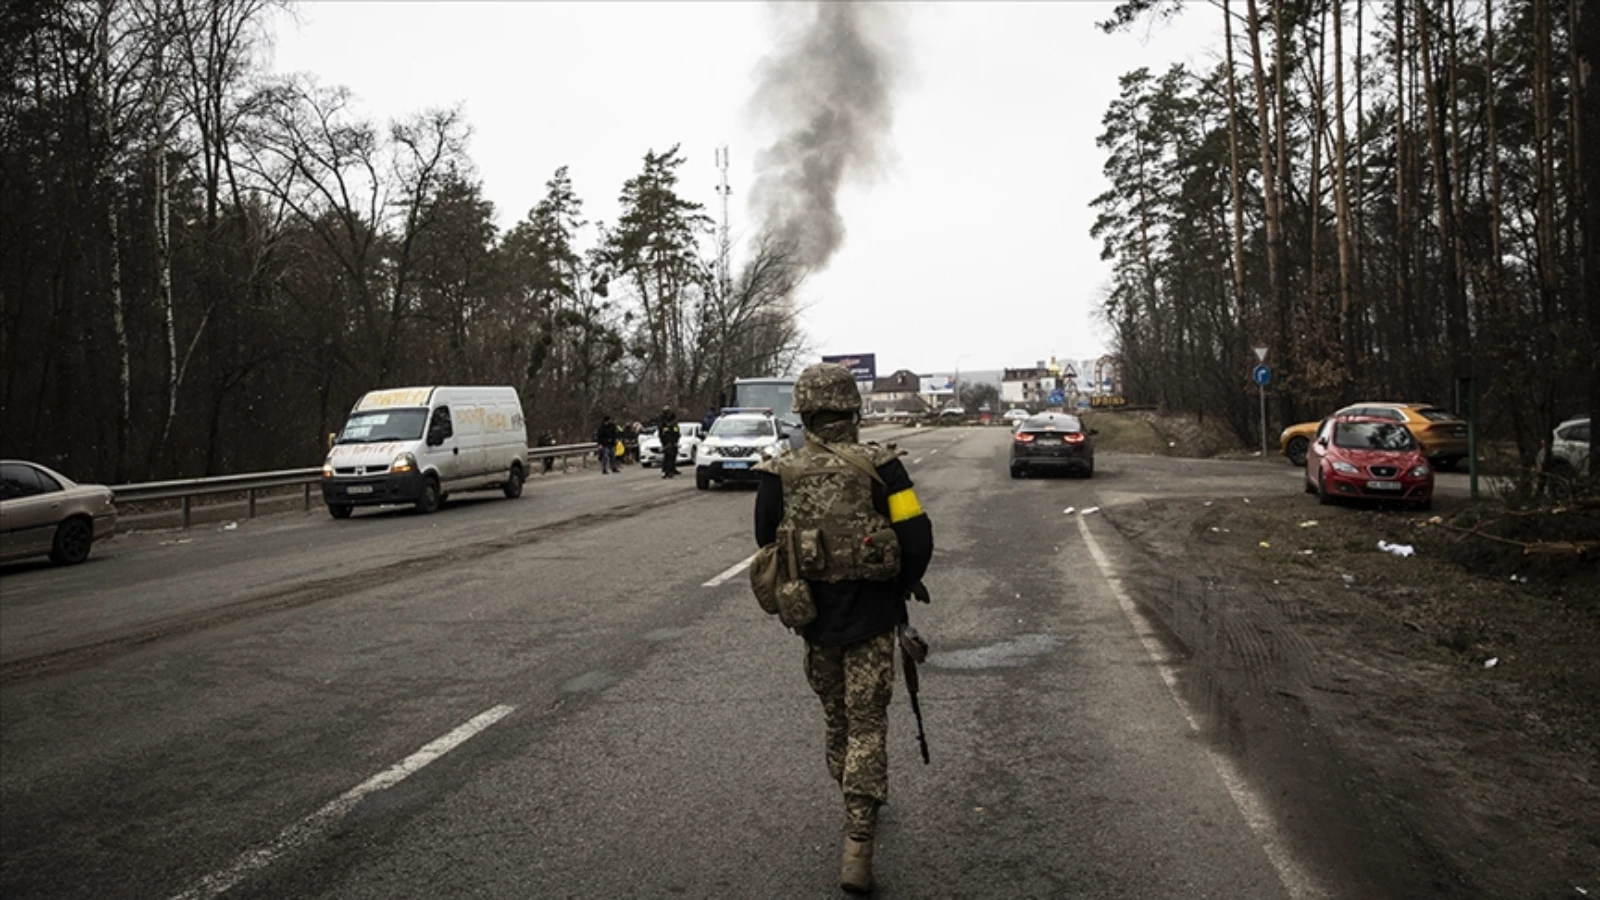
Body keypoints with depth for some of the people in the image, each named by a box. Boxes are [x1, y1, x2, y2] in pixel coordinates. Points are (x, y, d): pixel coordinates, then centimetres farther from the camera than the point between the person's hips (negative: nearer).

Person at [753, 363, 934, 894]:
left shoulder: (780, 475, -6)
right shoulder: (878, 466, -12)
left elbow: (768, 546, 3)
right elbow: (918, 539, -12)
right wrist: (903, 584, 6)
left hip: (814, 616, 3)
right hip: (870, 616, -2)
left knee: (836, 717, 22)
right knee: (867, 726, 5)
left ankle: (857, 806, 41)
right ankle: (857, 844, -1)